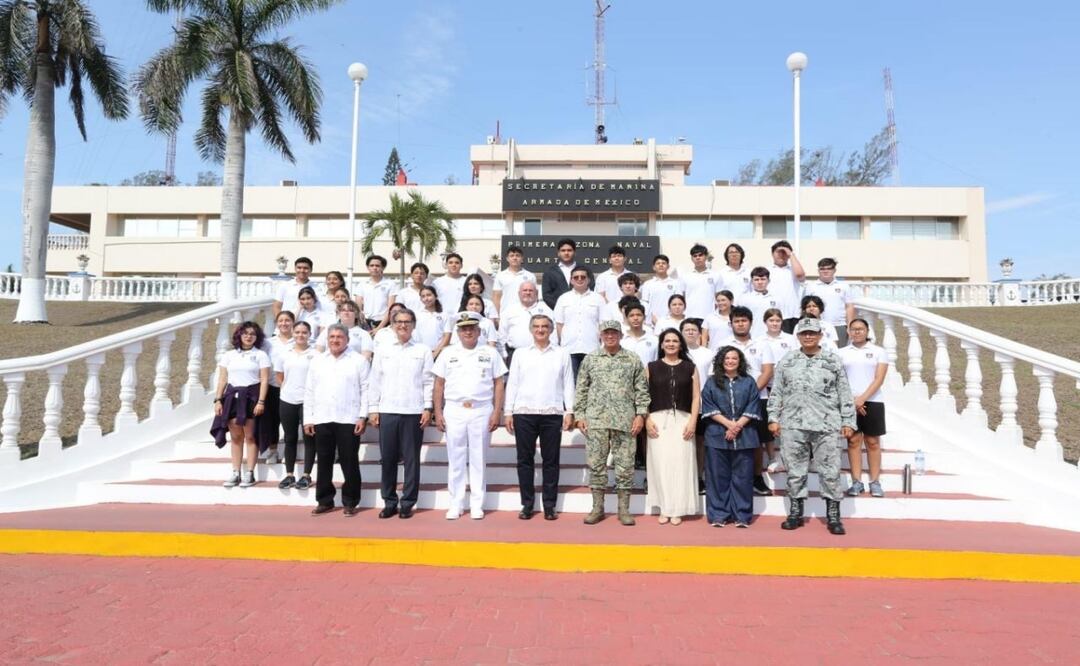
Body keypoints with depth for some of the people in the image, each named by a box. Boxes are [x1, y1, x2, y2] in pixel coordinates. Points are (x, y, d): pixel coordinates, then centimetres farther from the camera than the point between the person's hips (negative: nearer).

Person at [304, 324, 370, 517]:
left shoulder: (359, 360, 1)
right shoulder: (317, 361, 13)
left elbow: (365, 390, -2)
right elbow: (309, 391, 12)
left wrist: (363, 417, -9)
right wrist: (308, 419, 6)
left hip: (348, 419, -3)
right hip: (322, 420, 4)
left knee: (349, 462, 1)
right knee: (324, 462, 8)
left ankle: (350, 502, 10)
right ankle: (325, 501, 19)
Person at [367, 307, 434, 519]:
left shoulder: (423, 350, 5)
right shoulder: (382, 351, 11)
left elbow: (428, 382, 3)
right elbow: (375, 381, 10)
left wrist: (427, 408, -4)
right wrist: (373, 409, 4)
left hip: (413, 412, -2)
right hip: (387, 411, 2)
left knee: (411, 459, 2)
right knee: (388, 459, 4)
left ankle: (408, 503, 10)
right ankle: (389, 502, 14)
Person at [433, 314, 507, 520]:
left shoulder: (490, 354, 5)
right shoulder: (448, 354, 8)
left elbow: (498, 384, 4)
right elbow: (439, 385, 8)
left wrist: (497, 412, -4)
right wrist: (438, 412, 1)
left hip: (481, 411, -1)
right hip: (454, 411, 1)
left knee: (478, 459, 4)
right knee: (455, 459, 5)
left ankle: (477, 505, 12)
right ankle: (455, 504, 13)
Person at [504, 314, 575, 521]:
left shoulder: (562, 354, 8)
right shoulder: (520, 353, 11)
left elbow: (568, 384, 6)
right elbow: (512, 383, 8)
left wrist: (569, 411, -2)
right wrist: (509, 412, 2)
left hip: (552, 414, -1)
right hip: (524, 413, 1)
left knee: (551, 460, 3)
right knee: (525, 459, 4)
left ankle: (549, 505, 11)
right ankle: (527, 504, 13)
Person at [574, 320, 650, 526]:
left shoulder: (633, 360, 6)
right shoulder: (590, 359, 8)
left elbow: (642, 390, 6)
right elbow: (581, 389, 9)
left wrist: (640, 414, -3)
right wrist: (579, 415, 3)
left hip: (625, 421, -1)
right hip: (596, 420, 1)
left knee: (625, 465, 2)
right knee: (596, 464, 4)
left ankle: (624, 509, 11)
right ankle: (597, 508, 14)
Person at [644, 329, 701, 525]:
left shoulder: (690, 367, 9)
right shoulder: (651, 367, 8)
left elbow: (696, 397, 5)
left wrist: (693, 421, -5)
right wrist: (647, 420, -6)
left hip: (682, 420, 0)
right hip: (658, 420, 0)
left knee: (681, 463, -2)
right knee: (660, 463, -1)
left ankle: (677, 509, 6)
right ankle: (664, 508, 7)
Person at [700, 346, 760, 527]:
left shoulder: (749, 382, 9)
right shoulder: (712, 382, 8)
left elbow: (752, 408, 2)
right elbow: (709, 408, -1)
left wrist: (738, 425, -12)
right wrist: (728, 424, -12)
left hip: (744, 436, 0)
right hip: (717, 436, 0)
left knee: (742, 477, 2)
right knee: (718, 477, 2)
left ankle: (742, 515, 9)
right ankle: (718, 515, 8)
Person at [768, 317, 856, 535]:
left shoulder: (834, 361, 7)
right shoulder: (786, 362, 11)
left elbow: (845, 395, 7)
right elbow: (776, 393, 11)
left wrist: (848, 422, 2)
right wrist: (773, 418, 4)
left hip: (826, 425, -1)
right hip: (792, 425, 1)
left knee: (830, 470, -1)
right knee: (795, 470, 7)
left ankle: (833, 516, 8)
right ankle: (795, 513, 17)